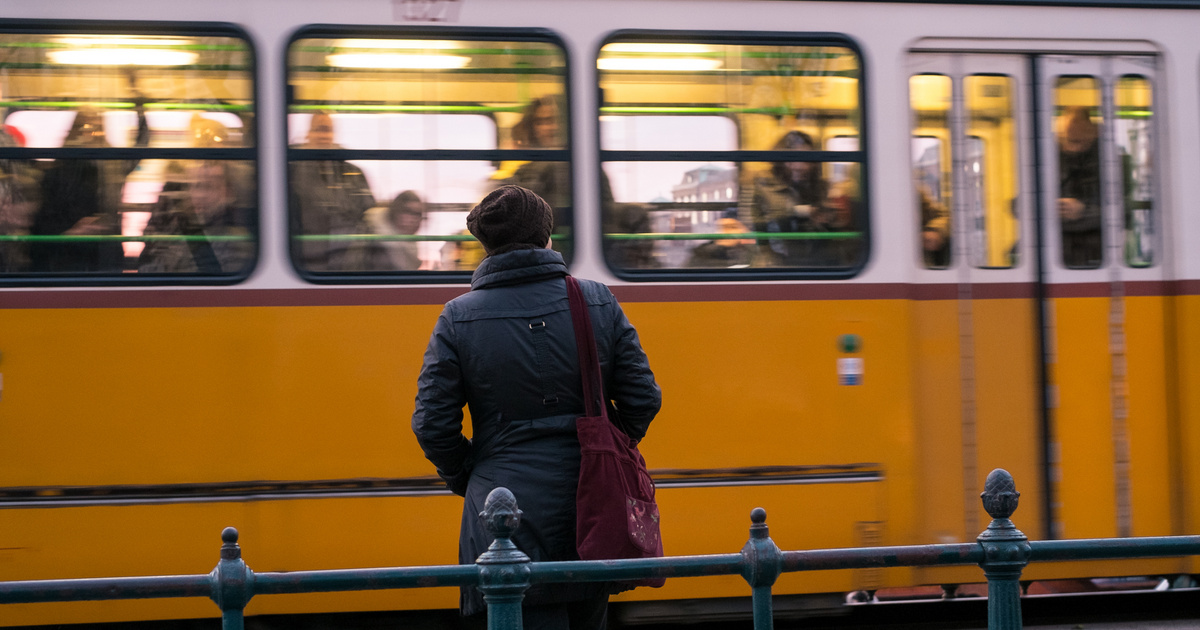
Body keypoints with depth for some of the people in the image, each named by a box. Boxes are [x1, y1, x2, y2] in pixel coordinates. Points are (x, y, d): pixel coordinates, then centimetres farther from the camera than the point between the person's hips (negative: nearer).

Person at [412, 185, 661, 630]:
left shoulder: (458, 319, -5)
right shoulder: (599, 303, 0)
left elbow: (432, 422, -6)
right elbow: (643, 399, 1)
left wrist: (465, 479, 11)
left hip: (509, 513, -3)